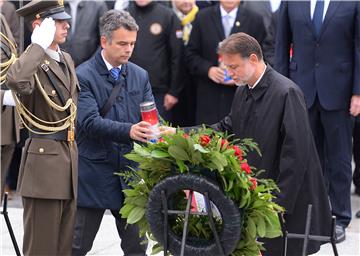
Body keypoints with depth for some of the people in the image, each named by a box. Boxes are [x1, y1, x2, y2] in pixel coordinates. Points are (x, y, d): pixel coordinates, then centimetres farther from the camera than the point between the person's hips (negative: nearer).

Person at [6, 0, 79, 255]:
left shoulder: (67, 59, 13)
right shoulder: (32, 63, -13)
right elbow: (15, 80, -40)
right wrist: (39, 45, -28)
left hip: (70, 154, 8)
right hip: (44, 156, -8)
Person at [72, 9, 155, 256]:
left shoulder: (140, 76, 10)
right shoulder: (83, 76, -8)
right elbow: (90, 122, -20)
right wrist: (129, 131, -35)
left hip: (131, 171, 5)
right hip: (94, 173, -5)